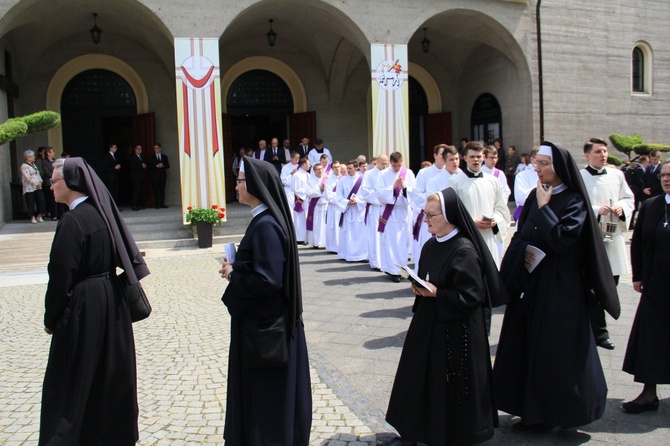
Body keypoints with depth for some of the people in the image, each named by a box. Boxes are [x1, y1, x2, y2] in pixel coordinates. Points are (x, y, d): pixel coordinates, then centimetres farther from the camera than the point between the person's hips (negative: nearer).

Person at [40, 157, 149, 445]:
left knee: (73, 381, 3)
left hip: (83, 309, -8)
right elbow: (122, 255, 12)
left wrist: (50, 318, -6)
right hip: (112, 302, 8)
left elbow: (61, 275, -17)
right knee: (111, 370, 18)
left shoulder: (72, 221, -19)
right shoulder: (103, 212, 5)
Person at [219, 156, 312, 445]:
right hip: (265, 319, 10)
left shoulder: (265, 226, -23)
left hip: (265, 324, -10)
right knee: (261, 387, 21)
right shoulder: (266, 219, 7)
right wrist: (235, 267, 3)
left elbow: (267, 280, -27)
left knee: (266, 391, 6)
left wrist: (232, 275, -13)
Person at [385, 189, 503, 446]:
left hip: (456, 329, -8)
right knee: (423, 376, 14)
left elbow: (472, 297, -20)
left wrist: (436, 293, -22)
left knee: (451, 383, 3)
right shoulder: (430, 246, 6)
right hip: (428, 323, 8)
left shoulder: (464, 251, -19)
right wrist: (420, 288, -1)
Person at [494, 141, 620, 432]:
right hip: (530, 282, 7)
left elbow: (562, 239, -22)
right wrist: (524, 250, -8)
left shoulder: (574, 201, -10)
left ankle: (557, 413, 15)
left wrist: (544, 207, -14)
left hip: (559, 286, -7)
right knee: (528, 345, 9)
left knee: (555, 349, -1)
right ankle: (534, 410, 21)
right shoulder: (534, 196, 10)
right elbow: (520, 235, 13)